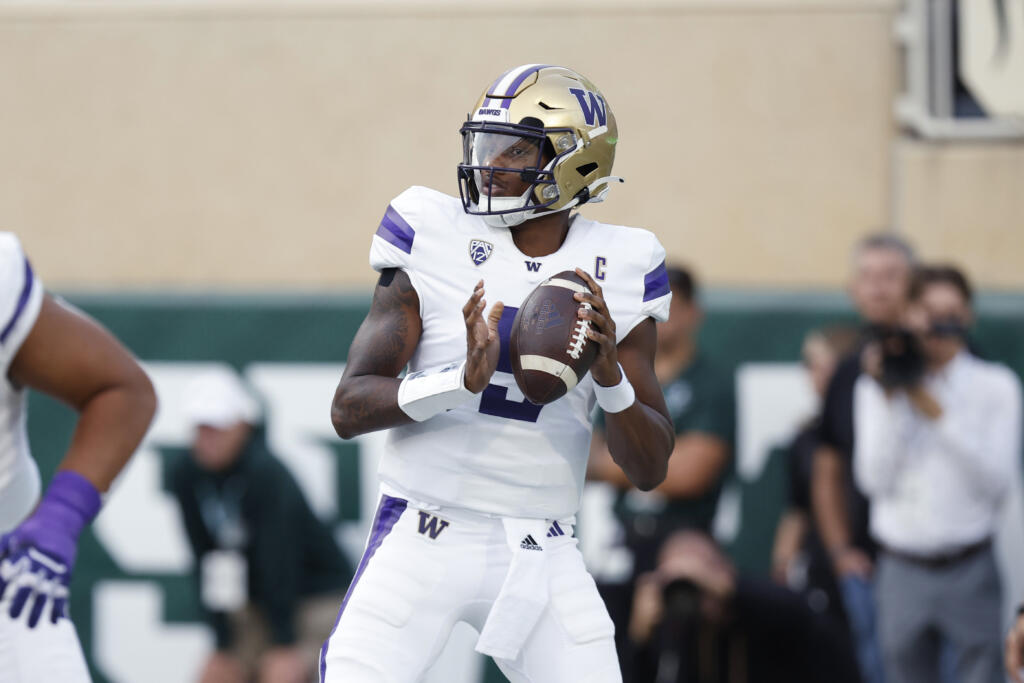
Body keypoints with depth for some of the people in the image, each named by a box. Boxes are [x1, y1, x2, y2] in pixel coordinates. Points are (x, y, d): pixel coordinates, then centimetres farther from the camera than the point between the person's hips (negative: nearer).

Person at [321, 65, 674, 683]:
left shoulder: (617, 273, 3)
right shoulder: (433, 242, -3)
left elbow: (650, 469, 2)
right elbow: (349, 410, -8)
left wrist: (610, 375, -17)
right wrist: (464, 380, -25)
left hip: (541, 558, 2)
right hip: (423, 538, -2)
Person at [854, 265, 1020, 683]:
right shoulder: (875, 389, 6)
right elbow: (875, 479, -3)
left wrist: (939, 414, -12)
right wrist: (890, 402, -9)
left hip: (970, 568, -2)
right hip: (903, 569, 2)